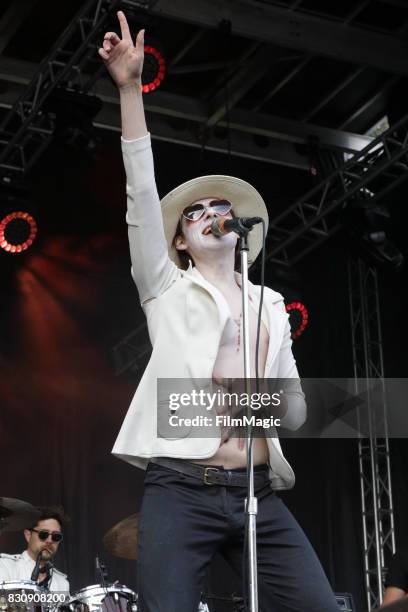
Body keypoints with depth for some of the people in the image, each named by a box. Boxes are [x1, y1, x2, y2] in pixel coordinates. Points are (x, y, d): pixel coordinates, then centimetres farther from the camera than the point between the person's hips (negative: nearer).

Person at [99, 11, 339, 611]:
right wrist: (131, 88, -11)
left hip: (259, 498, 3)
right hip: (181, 492, -3)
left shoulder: (270, 304, 20)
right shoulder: (166, 288, 12)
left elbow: (296, 412, 19)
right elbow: (143, 197, -2)